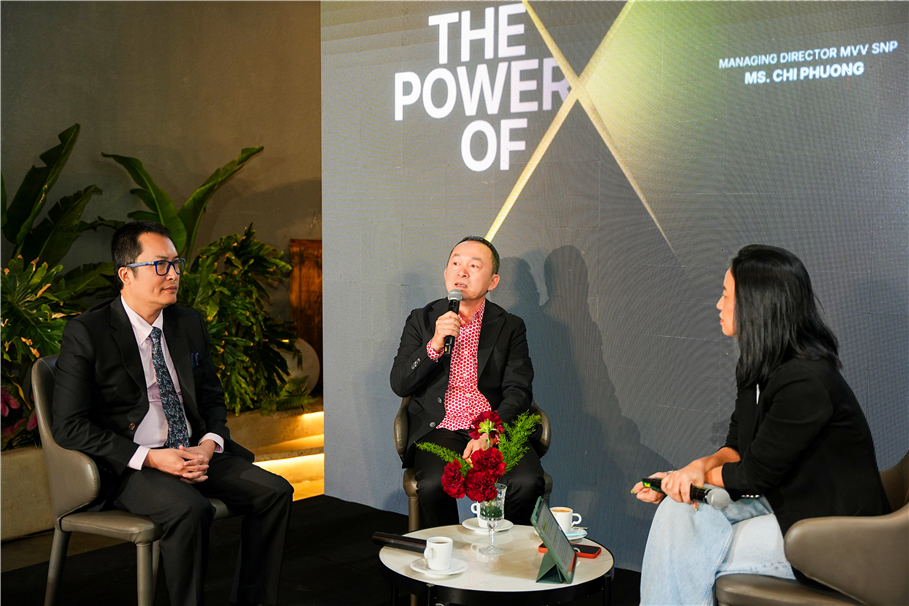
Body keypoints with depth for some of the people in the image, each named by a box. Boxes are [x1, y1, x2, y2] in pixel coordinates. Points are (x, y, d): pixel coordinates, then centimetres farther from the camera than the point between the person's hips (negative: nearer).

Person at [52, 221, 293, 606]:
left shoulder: (190, 324, 9)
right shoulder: (86, 333, -9)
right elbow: (70, 427, -12)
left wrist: (208, 445, -7)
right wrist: (150, 458, -20)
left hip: (194, 453, 6)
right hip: (127, 466, -6)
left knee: (275, 491, -11)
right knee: (189, 510, -33)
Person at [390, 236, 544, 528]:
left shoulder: (510, 327, 11)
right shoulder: (422, 320, 12)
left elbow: (518, 391, 2)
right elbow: (399, 385, 4)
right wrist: (435, 344, -12)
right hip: (439, 428, 0)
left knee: (527, 482, -28)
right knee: (434, 484, -31)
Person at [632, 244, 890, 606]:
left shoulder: (806, 384, -26)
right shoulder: (760, 367, 4)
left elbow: (756, 475, -19)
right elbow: (739, 445, 10)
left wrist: (699, 473, -4)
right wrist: (703, 465, -12)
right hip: (782, 503, 9)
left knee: (688, 557, -16)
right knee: (677, 512, -10)